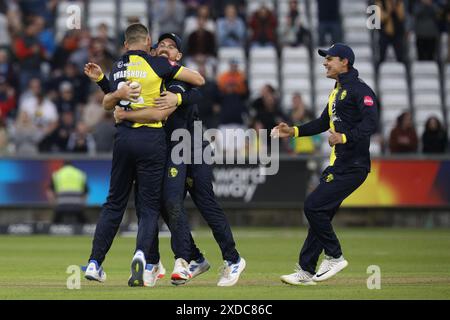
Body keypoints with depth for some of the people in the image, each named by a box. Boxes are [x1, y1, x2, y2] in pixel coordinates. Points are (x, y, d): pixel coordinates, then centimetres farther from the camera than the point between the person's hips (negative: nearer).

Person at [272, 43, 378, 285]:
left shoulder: (360, 90, -11)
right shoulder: (336, 92, 21)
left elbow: (371, 123, -24)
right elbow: (324, 123, 31)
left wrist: (344, 137, -36)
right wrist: (293, 131, 24)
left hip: (352, 166, -10)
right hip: (337, 165, 10)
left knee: (314, 206, -14)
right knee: (319, 211, 9)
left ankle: (334, 256, -1)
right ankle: (306, 272, 14)